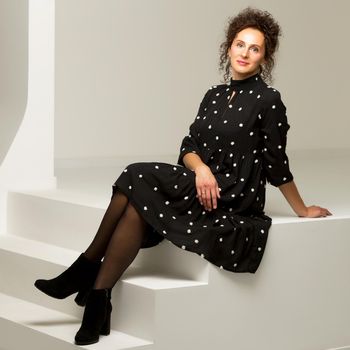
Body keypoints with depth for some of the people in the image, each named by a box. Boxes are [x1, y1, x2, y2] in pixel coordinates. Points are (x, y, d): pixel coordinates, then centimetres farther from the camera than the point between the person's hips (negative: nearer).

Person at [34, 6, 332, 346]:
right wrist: (200, 168, -12)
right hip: (204, 189, 6)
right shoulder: (214, 95, 14)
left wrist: (302, 210, 2)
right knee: (138, 208, -22)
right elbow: (189, 146, 9)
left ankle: (86, 270, -13)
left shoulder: (267, 100, -6)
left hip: (235, 201, -6)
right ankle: (97, 297, -19)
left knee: (138, 181, -20)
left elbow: (277, 165, -1)